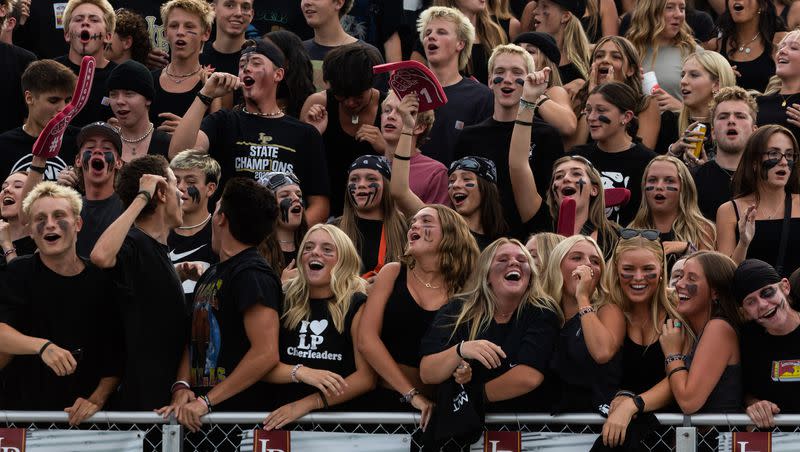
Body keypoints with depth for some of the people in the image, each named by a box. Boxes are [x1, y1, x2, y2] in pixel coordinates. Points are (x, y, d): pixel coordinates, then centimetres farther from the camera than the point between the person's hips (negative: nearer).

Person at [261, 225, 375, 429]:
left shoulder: (356, 305, 3)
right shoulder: (285, 302, 10)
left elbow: (366, 377, -5)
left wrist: (309, 403, -13)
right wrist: (301, 372, -16)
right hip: (281, 417, 3)